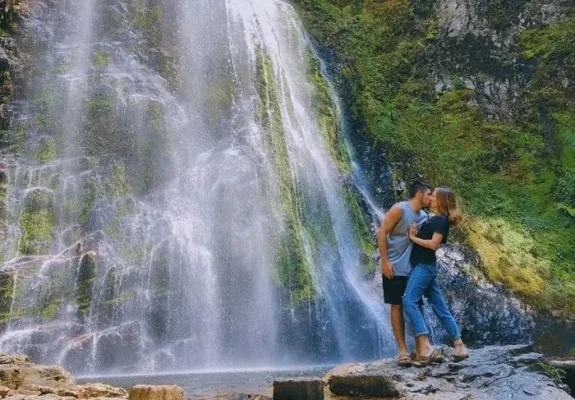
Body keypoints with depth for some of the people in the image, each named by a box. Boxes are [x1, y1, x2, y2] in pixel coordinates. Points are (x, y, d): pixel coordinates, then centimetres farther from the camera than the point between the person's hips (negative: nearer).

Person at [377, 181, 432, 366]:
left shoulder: (424, 217, 9)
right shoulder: (399, 209, -11)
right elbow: (382, 233, -14)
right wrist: (385, 261, -17)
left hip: (414, 268, 7)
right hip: (395, 267, -6)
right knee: (397, 306, -1)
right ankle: (402, 348, 4)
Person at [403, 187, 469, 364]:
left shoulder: (440, 219, -9)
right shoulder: (435, 219, 19)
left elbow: (433, 244, -19)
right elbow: (424, 237, 13)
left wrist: (413, 237, -10)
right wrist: (415, 232, -5)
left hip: (425, 266, -10)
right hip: (424, 266, 10)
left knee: (409, 301, -20)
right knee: (440, 308, 9)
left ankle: (425, 347, -26)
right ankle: (459, 347, 12)